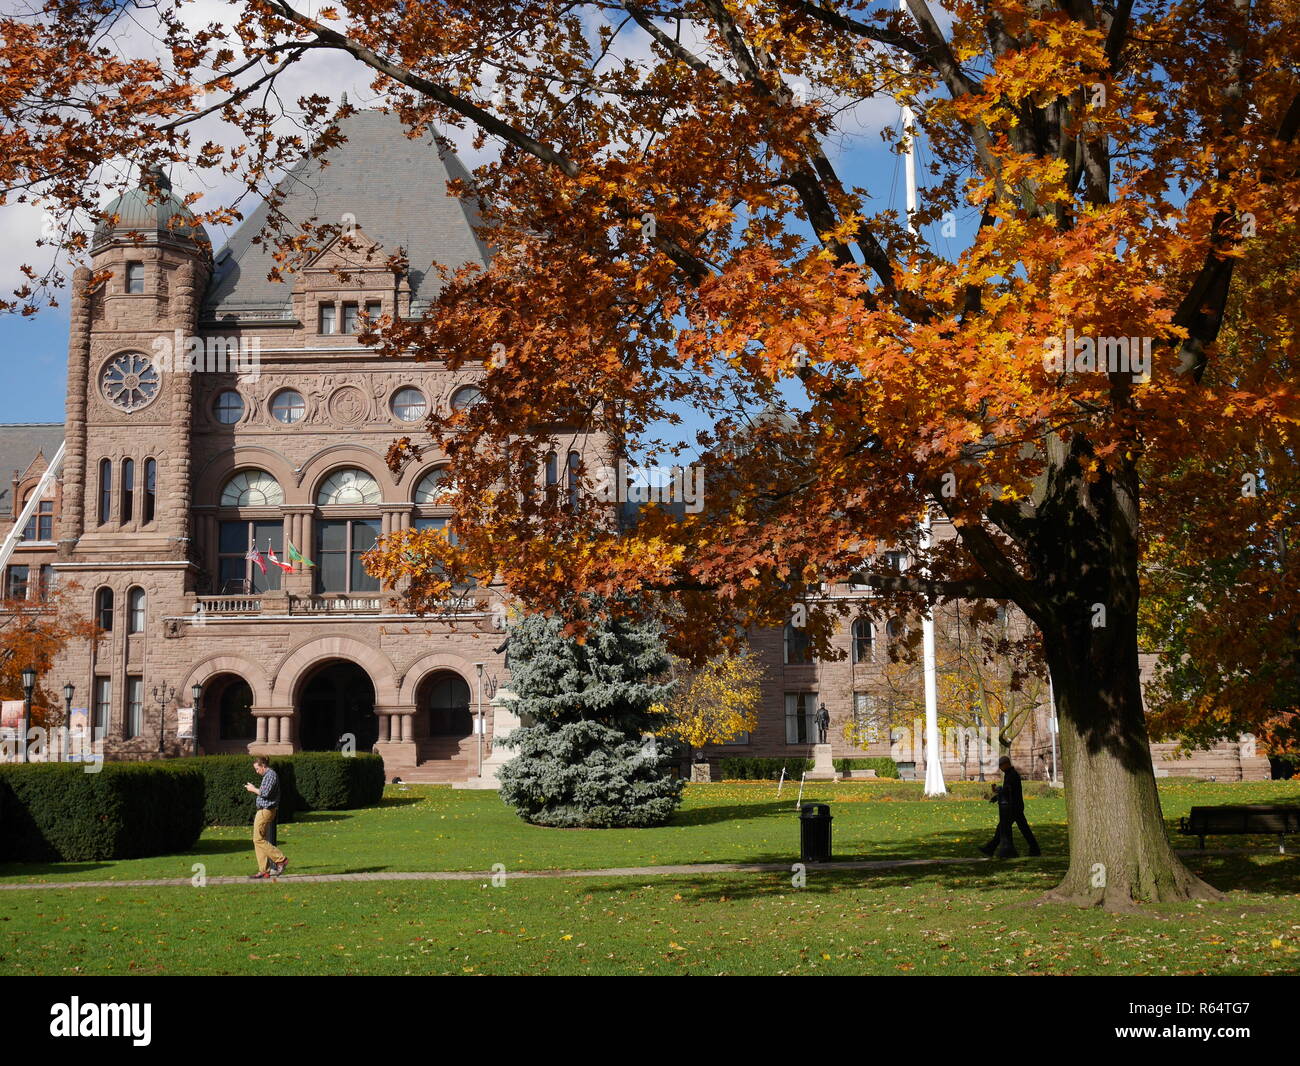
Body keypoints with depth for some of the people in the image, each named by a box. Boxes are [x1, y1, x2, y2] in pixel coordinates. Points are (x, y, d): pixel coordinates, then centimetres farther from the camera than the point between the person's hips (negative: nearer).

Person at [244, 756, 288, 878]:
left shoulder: (271, 775, -13)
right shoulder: (268, 775, 19)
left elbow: (265, 793, -22)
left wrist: (253, 789, -9)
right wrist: (254, 788, 13)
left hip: (266, 811, -11)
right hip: (263, 810, 11)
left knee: (258, 839, -10)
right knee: (260, 840, 9)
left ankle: (281, 859, -9)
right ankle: (264, 871, 10)